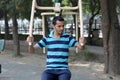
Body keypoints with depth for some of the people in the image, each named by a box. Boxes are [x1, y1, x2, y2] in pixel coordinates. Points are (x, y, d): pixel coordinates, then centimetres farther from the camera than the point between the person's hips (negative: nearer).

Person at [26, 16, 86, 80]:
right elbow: (31, 49, 2)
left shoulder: (67, 38, 2)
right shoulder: (47, 39, 5)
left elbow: (81, 47, -5)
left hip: (63, 70, -1)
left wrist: (82, 43, -30)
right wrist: (30, 43, -22)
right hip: (50, 70, 1)